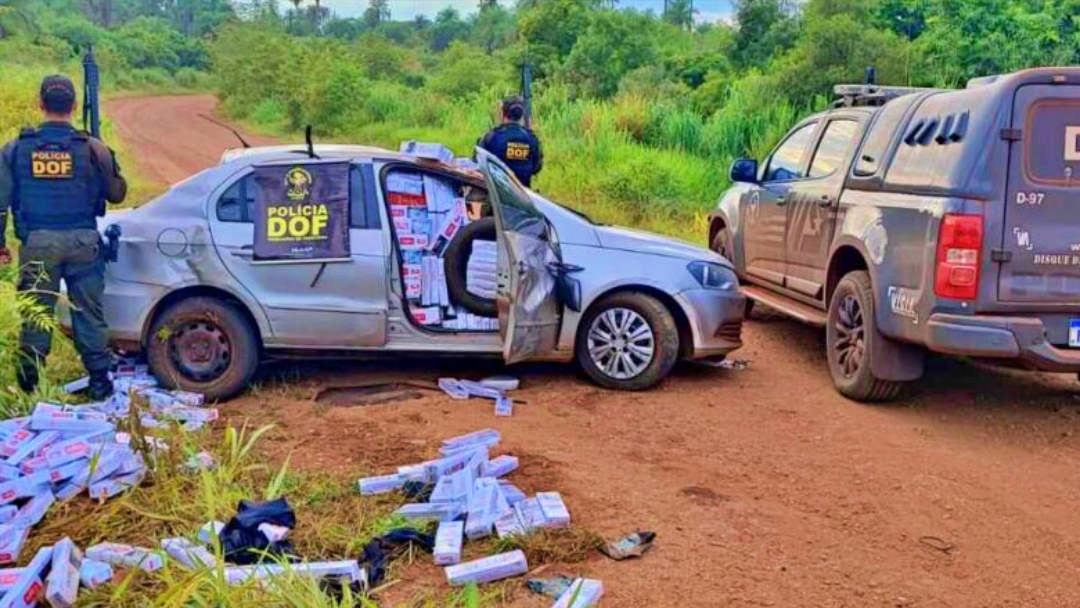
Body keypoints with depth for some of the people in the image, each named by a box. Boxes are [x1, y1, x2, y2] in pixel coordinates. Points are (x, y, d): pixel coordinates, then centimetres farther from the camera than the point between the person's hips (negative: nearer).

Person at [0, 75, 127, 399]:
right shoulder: (93, 149, -4)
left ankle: (29, 384, 15)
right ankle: (99, 380, 10)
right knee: (89, 311, 7)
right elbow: (117, 193, 6)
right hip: (82, 240, -1)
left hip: (38, 242, 1)